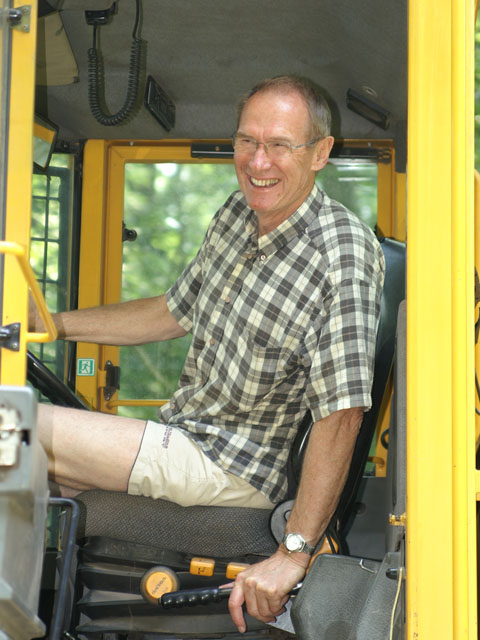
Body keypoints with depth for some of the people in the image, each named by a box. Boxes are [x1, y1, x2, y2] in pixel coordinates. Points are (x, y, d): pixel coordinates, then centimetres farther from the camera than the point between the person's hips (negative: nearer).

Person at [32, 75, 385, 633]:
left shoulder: (344, 253, -21)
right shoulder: (239, 211, 4)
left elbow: (341, 413, -26)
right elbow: (175, 312, 20)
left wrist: (292, 555, -31)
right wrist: (52, 324, 17)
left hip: (233, 472, -8)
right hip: (180, 437, 8)